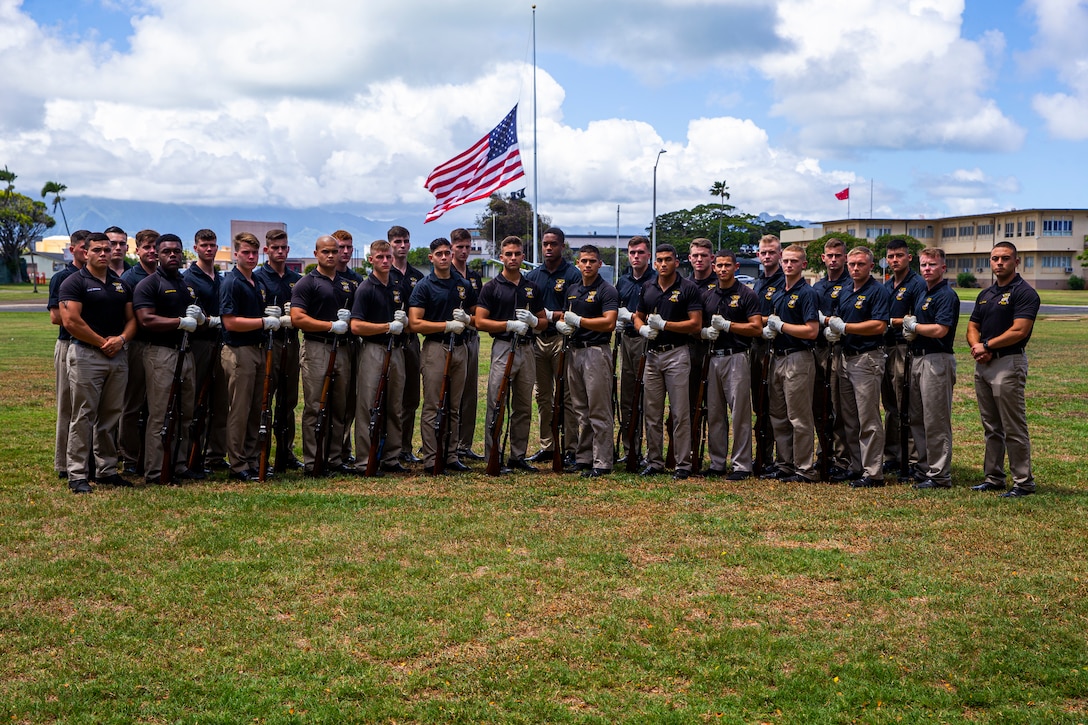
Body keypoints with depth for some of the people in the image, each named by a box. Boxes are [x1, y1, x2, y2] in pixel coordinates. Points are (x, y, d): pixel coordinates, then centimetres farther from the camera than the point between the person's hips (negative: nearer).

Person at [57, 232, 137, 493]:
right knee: (84, 416, -5)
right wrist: (102, 342, -11)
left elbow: (131, 318, 14)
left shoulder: (121, 284, 16)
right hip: (86, 355, -6)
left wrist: (121, 339, -7)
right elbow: (71, 320, -14)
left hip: (118, 356, 6)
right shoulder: (74, 282, -4)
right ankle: (77, 475, -2)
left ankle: (107, 469, 18)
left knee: (111, 417, 10)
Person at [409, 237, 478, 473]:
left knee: (455, 407, 9)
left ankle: (452, 456, 15)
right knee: (432, 408, -5)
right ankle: (431, 460, -2)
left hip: (460, 348, 5)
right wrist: (448, 325, -15)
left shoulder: (464, 285, 12)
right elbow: (415, 323, -11)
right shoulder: (424, 286, -3)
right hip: (435, 348, -5)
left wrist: (466, 319, -4)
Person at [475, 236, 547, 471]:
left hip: (527, 349, 5)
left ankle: (518, 456, 16)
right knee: (496, 406, -6)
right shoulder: (492, 288, 0)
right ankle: (492, 457, -2)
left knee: (523, 407, 9)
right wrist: (510, 324, -17)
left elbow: (544, 322, 16)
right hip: (503, 348, -5)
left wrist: (533, 321, -7)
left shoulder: (532, 289, 13)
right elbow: (480, 322, -7)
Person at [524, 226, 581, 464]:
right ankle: (547, 446, 17)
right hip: (538, 339, 6)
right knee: (542, 396, 10)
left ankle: (569, 448, -2)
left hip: (562, 339, -6)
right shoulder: (533, 276, 14)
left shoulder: (573, 275, -3)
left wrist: (551, 315, -17)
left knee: (566, 396, -5)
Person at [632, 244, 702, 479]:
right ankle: (654, 462, 17)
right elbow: (638, 317, 18)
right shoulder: (648, 288, 12)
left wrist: (664, 324, -16)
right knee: (652, 413, 9)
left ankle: (683, 464, 2)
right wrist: (643, 329, -5)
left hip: (676, 354, -5)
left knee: (680, 413, -3)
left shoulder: (688, 288, -5)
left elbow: (696, 324, -11)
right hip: (652, 354, 6)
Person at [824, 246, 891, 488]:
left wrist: (845, 327, -17)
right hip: (847, 357, 9)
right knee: (849, 419, 12)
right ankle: (856, 467, 20)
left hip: (868, 358, -9)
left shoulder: (878, 291, -9)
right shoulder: (845, 291, 16)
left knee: (868, 420, -7)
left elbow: (879, 325, -20)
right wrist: (833, 328, 3)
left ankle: (873, 473, -3)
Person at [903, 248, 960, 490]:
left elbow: (940, 330, -23)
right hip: (917, 358, 10)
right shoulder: (922, 295, 18)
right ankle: (924, 469, 22)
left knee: (935, 422, -6)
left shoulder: (947, 295, -12)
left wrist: (913, 326, -7)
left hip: (937, 360, -10)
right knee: (917, 419, 13)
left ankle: (940, 475, 0)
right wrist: (909, 332, 1)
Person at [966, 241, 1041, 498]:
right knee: (991, 427, 13)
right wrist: (976, 347, -6)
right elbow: (973, 327, 15)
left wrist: (986, 346, -12)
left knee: (1014, 428, -5)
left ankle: (1024, 482, 1)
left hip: (1009, 363, -8)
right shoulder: (985, 294, 15)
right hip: (982, 364, 8)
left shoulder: (1024, 293, -9)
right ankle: (993, 478, 21)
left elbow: (1019, 331, -19)